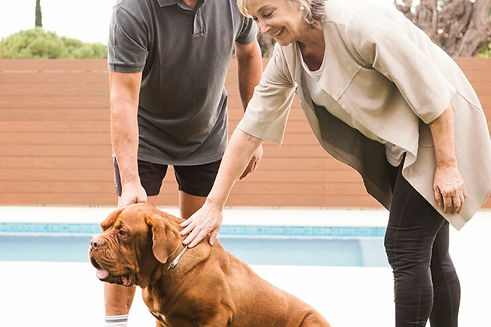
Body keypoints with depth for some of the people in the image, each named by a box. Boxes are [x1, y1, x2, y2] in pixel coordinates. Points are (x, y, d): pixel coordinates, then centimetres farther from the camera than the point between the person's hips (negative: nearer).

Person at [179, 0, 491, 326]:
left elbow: (433, 92, -24)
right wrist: (214, 204, -6)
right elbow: (250, 130, -3)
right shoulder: (287, 55, -4)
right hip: (393, 142, 8)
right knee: (428, 255, 14)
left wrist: (447, 165, -22)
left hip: (441, 130, -8)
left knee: (404, 248, -12)